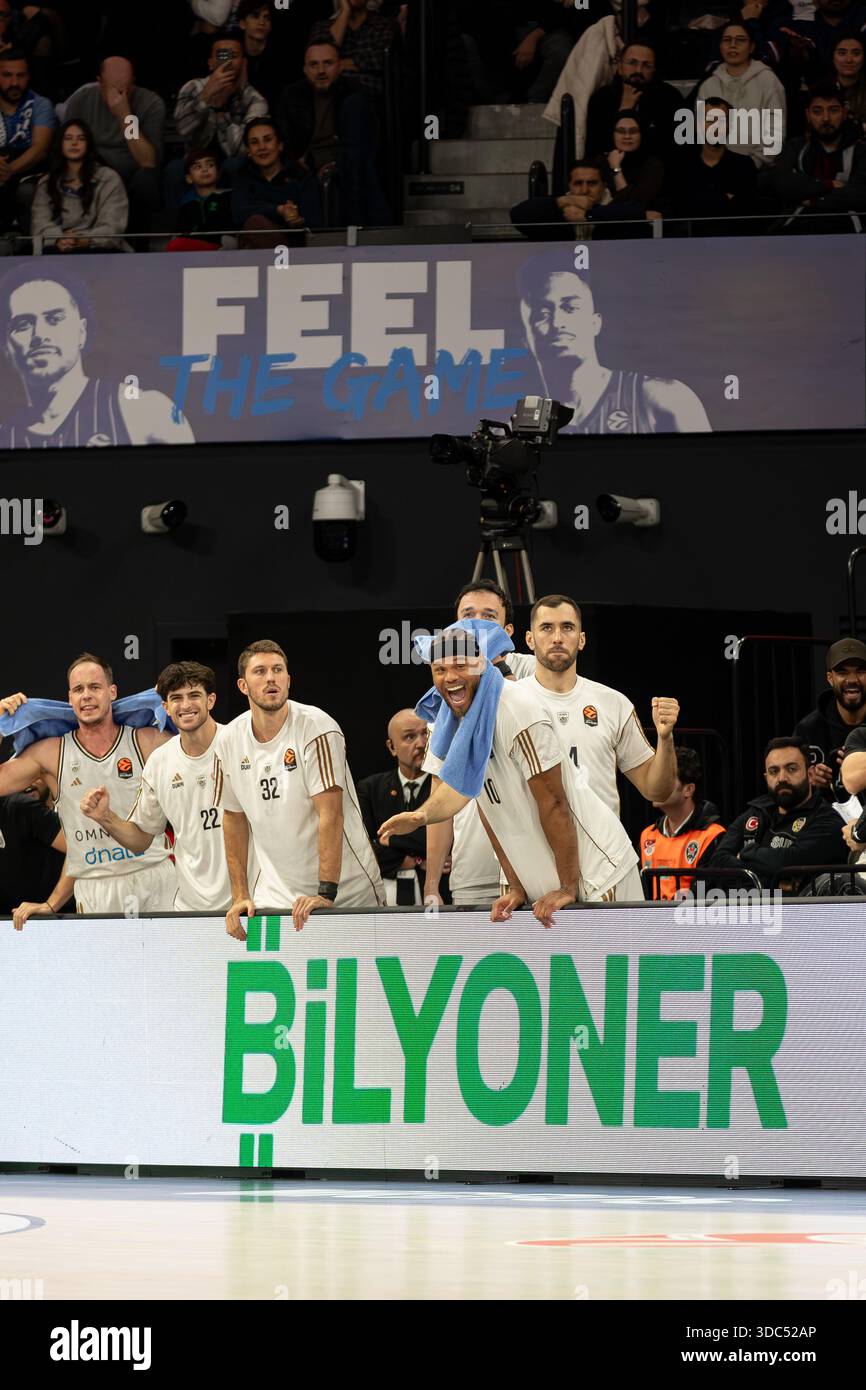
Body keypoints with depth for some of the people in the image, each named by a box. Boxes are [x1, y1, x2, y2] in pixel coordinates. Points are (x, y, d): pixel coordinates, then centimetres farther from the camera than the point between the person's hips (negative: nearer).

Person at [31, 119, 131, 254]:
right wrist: (58, 240, -21)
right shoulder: (46, 183, 18)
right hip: (59, 248, 1)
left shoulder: (109, 179, 9)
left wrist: (85, 240, -23)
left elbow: (112, 227, -2)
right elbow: (40, 223, 3)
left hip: (98, 249, -1)